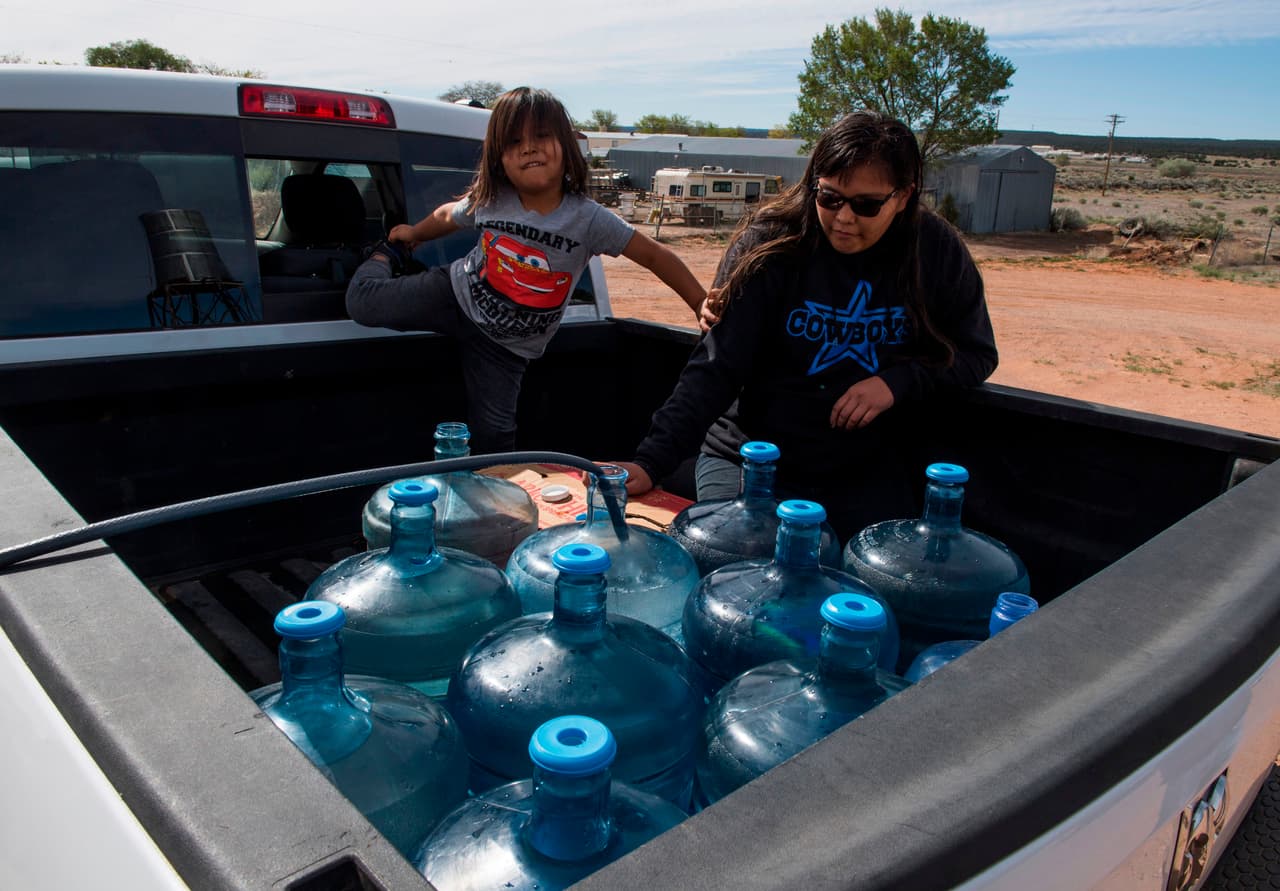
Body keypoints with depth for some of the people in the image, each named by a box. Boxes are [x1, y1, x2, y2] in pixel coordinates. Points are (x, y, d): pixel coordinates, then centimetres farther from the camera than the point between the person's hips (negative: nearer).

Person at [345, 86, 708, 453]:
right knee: (362, 302, -7)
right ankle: (388, 256, 28)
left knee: (493, 436, -5)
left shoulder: (588, 219, -22)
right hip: (456, 292, 2)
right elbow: (448, 215, 11)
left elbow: (655, 256, -20)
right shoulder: (490, 201, -12)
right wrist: (413, 234, 28)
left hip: (506, 345, -1)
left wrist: (702, 304, -24)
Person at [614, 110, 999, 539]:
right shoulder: (769, 243, -15)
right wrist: (652, 461, -28)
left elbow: (977, 353, 4)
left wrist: (898, 382, -15)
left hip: (867, 472, 2)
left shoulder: (936, 250, -7)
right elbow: (716, 367, -18)